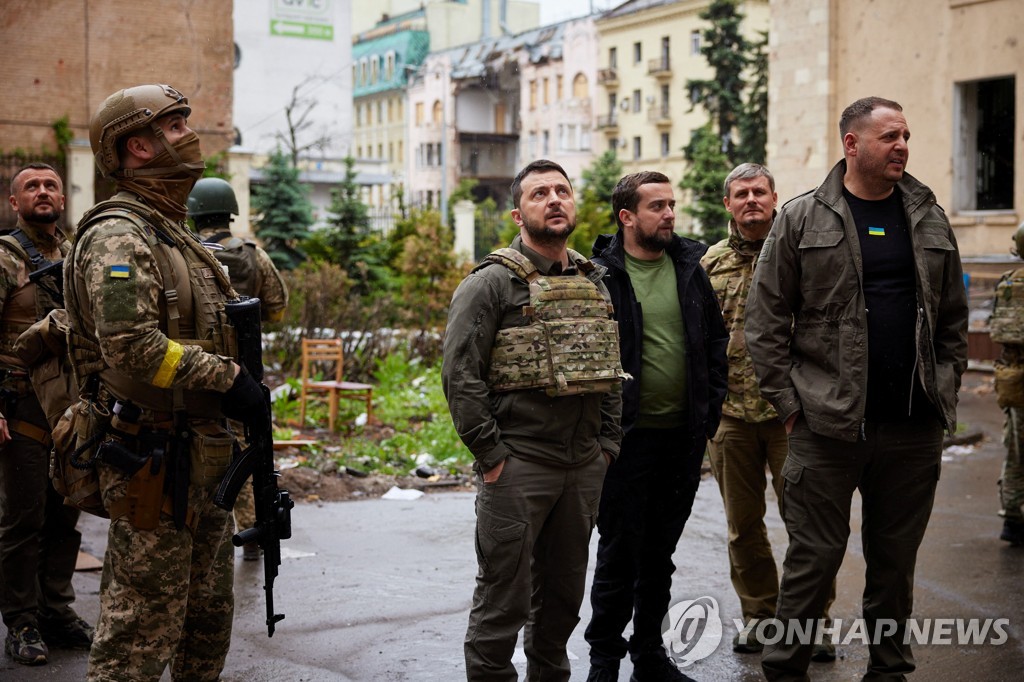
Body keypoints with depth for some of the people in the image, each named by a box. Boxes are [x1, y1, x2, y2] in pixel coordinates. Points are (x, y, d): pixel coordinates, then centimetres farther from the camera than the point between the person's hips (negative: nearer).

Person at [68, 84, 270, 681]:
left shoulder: (177, 234, 18)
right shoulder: (118, 236, -14)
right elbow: (133, 346, -27)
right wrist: (229, 379, -19)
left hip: (204, 455, 10)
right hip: (155, 461, -10)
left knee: (209, 615, 18)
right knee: (143, 630, -2)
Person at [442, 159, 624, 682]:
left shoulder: (595, 282, 12)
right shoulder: (491, 283, -8)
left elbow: (610, 370, 18)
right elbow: (460, 374, -13)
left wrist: (608, 443, 10)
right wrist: (490, 455, -14)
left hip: (584, 466, 6)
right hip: (517, 467, -6)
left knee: (564, 590, 16)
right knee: (504, 597, 1)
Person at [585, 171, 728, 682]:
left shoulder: (691, 267, 9)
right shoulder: (599, 275, -7)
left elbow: (716, 339, 14)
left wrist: (711, 410, 8)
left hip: (684, 437, 5)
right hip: (629, 438, -5)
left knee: (660, 554, 15)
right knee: (619, 555, 3)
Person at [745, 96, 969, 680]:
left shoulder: (930, 220, 11)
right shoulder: (802, 220, -1)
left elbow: (954, 318, 15)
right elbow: (766, 319, -2)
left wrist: (945, 395, 8)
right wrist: (788, 403, -6)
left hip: (915, 428, 4)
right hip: (828, 424, -3)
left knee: (897, 557, 13)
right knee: (815, 556, 1)